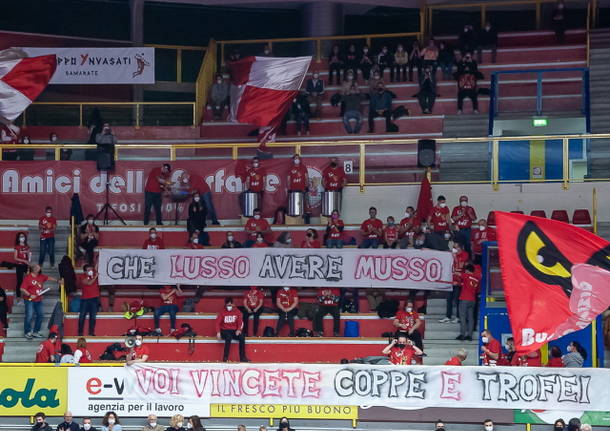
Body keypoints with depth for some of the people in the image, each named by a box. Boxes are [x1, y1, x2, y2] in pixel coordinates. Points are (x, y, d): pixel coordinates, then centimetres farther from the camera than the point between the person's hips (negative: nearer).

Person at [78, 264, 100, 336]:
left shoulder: (93, 274, 8)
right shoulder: (82, 277, -4)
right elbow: (89, 283, -18)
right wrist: (95, 277, -14)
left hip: (94, 298, 3)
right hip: (85, 299, -3)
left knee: (93, 316, 3)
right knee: (82, 316, -1)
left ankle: (91, 332, 7)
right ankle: (80, 333, 3)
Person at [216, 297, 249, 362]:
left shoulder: (237, 312, 7)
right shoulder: (222, 312, 1)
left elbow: (240, 322, 4)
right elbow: (217, 322, -3)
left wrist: (239, 330, -15)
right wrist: (218, 332, -17)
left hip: (234, 331, 3)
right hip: (225, 331, -3)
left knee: (242, 337, -27)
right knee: (229, 337, -37)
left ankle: (242, 357, -23)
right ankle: (225, 357, -36)